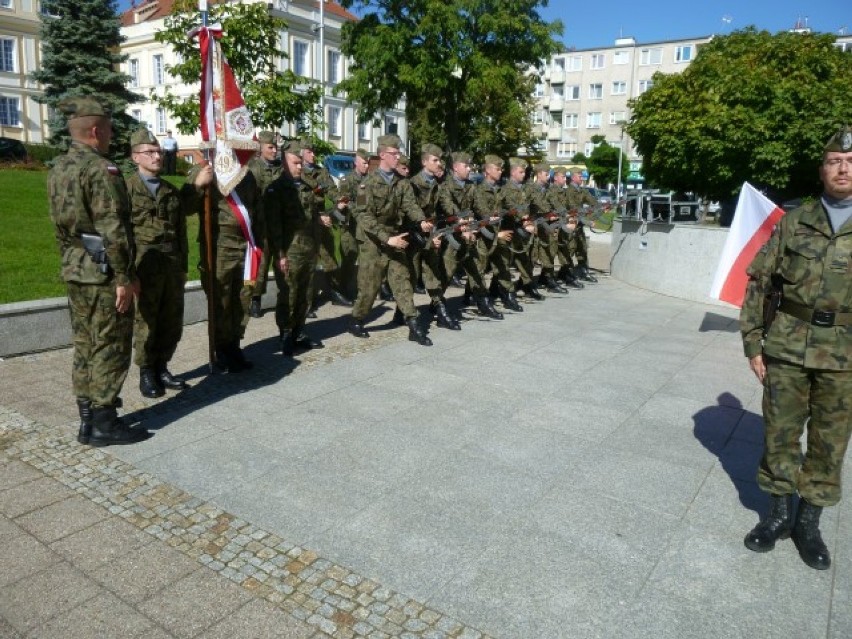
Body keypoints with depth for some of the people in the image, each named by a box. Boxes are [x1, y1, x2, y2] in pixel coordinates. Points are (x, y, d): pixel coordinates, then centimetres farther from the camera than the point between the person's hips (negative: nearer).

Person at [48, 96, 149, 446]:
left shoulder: (58, 169, 13)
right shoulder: (101, 169, -16)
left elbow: (59, 225, 17)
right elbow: (113, 230, -21)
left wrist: (71, 262, 23)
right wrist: (124, 277, -18)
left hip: (75, 270, 9)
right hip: (103, 272, -9)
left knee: (84, 345, 14)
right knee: (111, 348, -1)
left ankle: (87, 418, 22)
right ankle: (103, 423, 5)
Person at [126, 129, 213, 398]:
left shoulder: (172, 191, 15)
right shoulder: (126, 187, -1)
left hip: (173, 265, 5)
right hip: (144, 265, -5)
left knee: (173, 322, 9)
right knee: (145, 321, 3)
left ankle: (161, 367, 24)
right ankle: (146, 373, 16)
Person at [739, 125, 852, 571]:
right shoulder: (793, 223, 3)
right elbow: (760, 283, 4)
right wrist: (752, 343, -1)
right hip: (787, 347, 0)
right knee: (780, 432, 8)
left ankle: (808, 522, 26)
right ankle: (778, 514, 25)